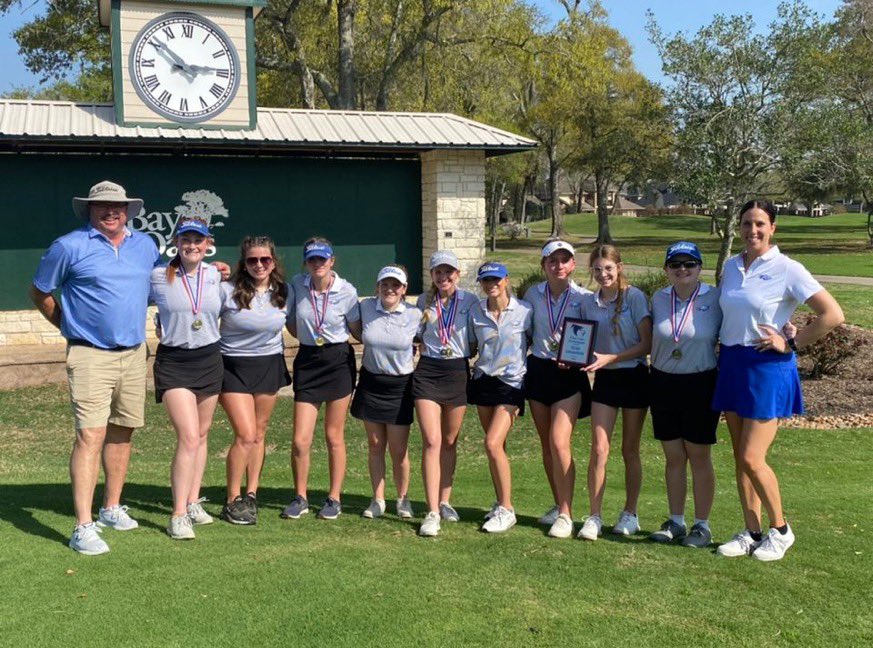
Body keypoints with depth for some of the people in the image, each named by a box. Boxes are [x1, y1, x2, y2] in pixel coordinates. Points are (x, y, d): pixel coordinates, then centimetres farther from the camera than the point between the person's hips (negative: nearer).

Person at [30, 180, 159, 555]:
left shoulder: (145, 246, 11)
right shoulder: (69, 246, -4)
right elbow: (39, 292, 6)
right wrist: (66, 324, 6)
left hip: (134, 354, 6)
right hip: (90, 355, -6)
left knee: (122, 431, 13)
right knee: (91, 435, -13)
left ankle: (112, 508, 28)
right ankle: (83, 528, -13)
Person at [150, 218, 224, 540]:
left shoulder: (216, 275, 3)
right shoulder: (158, 276, -8)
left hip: (210, 360, 5)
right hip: (173, 363, -4)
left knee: (202, 435, 13)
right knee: (189, 438, -14)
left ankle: (193, 501, 27)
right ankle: (178, 516, -7)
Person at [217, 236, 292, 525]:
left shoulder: (283, 293, 0)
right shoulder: (227, 290, -11)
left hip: (269, 366, 4)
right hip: (234, 367, -4)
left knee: (259, 434, 10)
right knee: (245, 435, -10)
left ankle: (251, 494, 22)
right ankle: (232, 500, 4)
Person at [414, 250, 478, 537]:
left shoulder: (470, 301, 1)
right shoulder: (424, 302, 6)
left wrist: (466, 353, -8)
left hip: (458, 372, 0)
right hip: (428, 372, 0)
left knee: (450, 442, 11)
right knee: (431, 442, -9)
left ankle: (444, 501, 26)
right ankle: (432, 513, -9)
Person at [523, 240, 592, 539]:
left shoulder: (583, 298, -6)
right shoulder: (533, 295, 3)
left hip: (568, 375, -4)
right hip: (538, 371, 4)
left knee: (559, 442, -15)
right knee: (546, 445, 11)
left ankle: (565, 514, -5)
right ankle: (559, 505, 26)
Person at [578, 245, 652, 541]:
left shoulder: (635, 297, -9)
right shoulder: (587, 302, 4)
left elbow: (647, 344, -12)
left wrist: (610, 358, -21)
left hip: (634, 377, -3)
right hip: (604, 380, 3)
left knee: (630, 450, 7)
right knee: (599, 449, -6)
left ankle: (630, 513, 21)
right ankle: (594, 516, 0)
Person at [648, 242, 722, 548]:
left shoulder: (715, 299, -8)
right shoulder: (658, 299, 3)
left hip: (700, 384, -3)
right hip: (663, 383, 3)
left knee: (699, 457, 5)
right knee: (673, 457, 10)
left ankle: (702, 525, 17)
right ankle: (676, 521, 22)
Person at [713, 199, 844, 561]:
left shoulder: (787, 270, -9)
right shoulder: (731, 267, 8)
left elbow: (832, 315, -12)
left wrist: (791, 344, -11)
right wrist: (722, 351, 8)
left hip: (767, 367, -6)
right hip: (731, 364, 6)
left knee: (752, 458, -8)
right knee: (740, 458, 9)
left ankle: (780, 529, 13)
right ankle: (751, 533, 21)